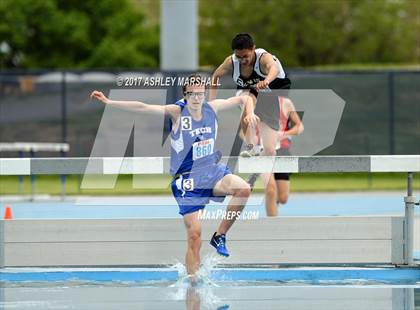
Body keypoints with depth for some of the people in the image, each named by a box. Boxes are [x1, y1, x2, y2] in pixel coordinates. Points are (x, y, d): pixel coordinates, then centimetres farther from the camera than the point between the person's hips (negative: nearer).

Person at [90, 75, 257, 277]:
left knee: (243, 189, -25)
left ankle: (220, 236, -8)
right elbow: (143, 108, -20)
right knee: (194, 235, -8)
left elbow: (243, 99, 15)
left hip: (212, 170, 4)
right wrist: (109, 102, -28)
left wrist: (249, 113, -5)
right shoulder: (177, 112, -11)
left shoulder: (212, 108, 1)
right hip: (187, 179, -4)